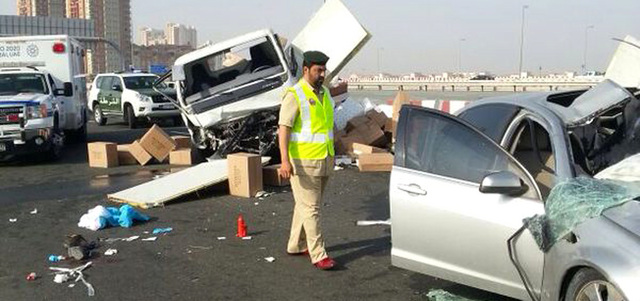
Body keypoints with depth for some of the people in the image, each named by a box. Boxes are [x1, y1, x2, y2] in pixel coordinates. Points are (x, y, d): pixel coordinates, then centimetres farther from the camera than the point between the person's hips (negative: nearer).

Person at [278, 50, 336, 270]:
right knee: (310, 208, -4)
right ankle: (318, 255, 1)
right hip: (303, 162, -8)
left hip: (324, 161, 8)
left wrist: (332, 155, 21)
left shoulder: (324, 93, 11)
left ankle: (296, 245, 29)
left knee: (305, 205, 17)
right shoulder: (294, 95, -13)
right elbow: (283, 129, -20)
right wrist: (284, 160, -29)